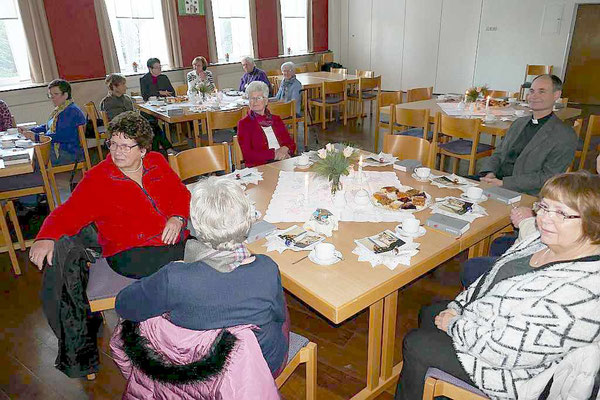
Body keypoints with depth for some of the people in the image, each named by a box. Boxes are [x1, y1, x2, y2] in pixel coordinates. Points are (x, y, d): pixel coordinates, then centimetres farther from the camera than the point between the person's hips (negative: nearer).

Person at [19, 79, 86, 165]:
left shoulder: (71, 111, -17)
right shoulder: (59, 109, 17)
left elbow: (61, 136, -26)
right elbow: (48, 127, 27)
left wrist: (36, 137, -23)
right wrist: (29, 131, 12)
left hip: (68, 153, -10)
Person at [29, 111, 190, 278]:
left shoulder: (157, 162, 12)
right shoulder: (96, 179, 2)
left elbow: (180, 193, 15)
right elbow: (68, 214, -3)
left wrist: (177, 218, -6)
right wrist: (46, 239, -23)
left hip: (179, 241, 5)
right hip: (131, 252, -5)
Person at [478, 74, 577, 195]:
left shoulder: (565, 135, -4)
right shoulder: (518, 123, 20)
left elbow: (547, 177, -11)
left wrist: (503, 183, -20)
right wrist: (489, 173, -6)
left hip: (526, 194, -6)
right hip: (496, 181, 7)